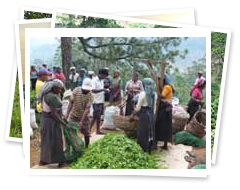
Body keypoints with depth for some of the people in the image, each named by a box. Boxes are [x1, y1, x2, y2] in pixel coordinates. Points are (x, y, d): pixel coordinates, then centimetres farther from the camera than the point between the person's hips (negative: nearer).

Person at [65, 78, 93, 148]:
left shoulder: (90, 96, -17)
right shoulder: (76, 90, -13)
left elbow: (87, 109, -22)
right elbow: (71, 103, -10)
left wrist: (81, 121, -28)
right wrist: (67, 114, -15)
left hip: (84, 117, 0)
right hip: (74, 115, 1)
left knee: (86, 134, 4)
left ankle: (86, 148, 24)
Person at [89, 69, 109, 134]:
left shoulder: (101, 80, 14)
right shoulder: (94, 81, -13)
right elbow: (93, 90, -23)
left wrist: (106, 90, 3)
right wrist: (102, 90, -26)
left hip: (101, 101, 8)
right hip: (96, 102, -8)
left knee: (99, 116, 13)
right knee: (95, 117, -6)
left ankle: (98, 130, 20)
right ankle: (89, 130, 2)